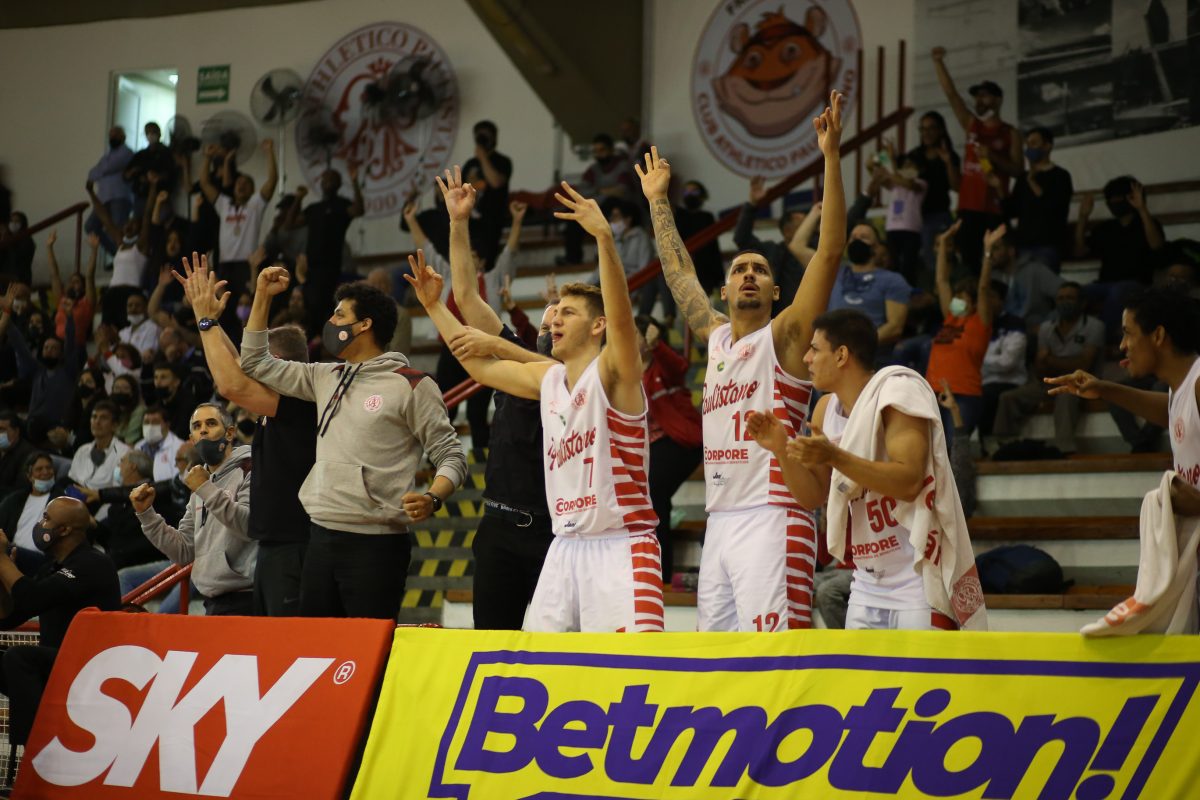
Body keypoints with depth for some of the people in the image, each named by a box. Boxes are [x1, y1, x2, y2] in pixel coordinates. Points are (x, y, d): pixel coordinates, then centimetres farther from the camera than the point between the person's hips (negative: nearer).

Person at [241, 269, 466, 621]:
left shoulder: (411, 385, -4)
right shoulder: (326, 378, 15)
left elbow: (451, 456, -5)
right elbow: (256, 364, 23)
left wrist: (432, 499, -24)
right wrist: (262, 296, 18)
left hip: (376, 543, -7)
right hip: (320, 538, 7)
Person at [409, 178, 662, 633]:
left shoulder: (611, 373, -8)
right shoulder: (547, 379, 13)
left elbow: (622, 316, -27)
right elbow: (479, 365, 25)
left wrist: (604, 238, -39)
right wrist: (434, 307, 24)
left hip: (621, 542, -7)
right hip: (566, 545, 8)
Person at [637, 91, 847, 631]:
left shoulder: (785, 336, 0)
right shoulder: (716, 336, 18)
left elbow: (830, 251, -10)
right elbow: (680, 275, 33)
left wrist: (831, 158, -15)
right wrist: (658, 202, 38)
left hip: (771, 519, -7)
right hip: (720, 521, 7)